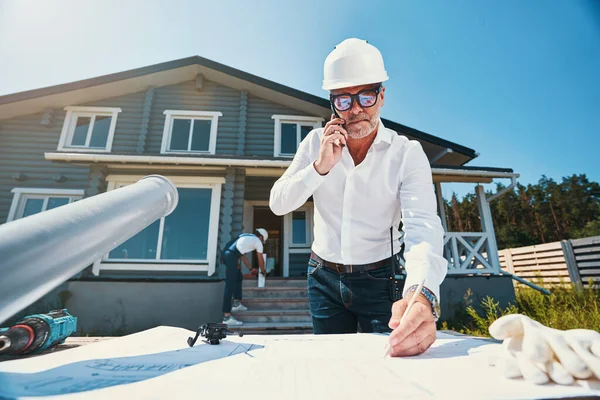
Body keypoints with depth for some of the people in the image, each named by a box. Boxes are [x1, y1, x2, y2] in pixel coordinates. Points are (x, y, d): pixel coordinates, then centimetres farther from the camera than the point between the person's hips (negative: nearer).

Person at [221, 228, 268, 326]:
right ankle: (227, 317, -9)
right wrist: (263, 271, 40)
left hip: (226, 253, 9)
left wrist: (251, 269, 45)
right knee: (230, 285, -9)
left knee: (238, 277, 22)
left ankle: (237, 303, 23)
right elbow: (260, 260, 21)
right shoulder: (258, 241, 11)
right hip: (231, 255, -9)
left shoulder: (247, 236, 32)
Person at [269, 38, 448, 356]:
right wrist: (320, 167, -25)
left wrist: (422, 293, -46)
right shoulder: (317, 143, -5)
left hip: (379, 279, -2)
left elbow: (423, 226, -27)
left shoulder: (408, 153, -13)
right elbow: (278, 204, -8)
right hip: (324, 277, 3)